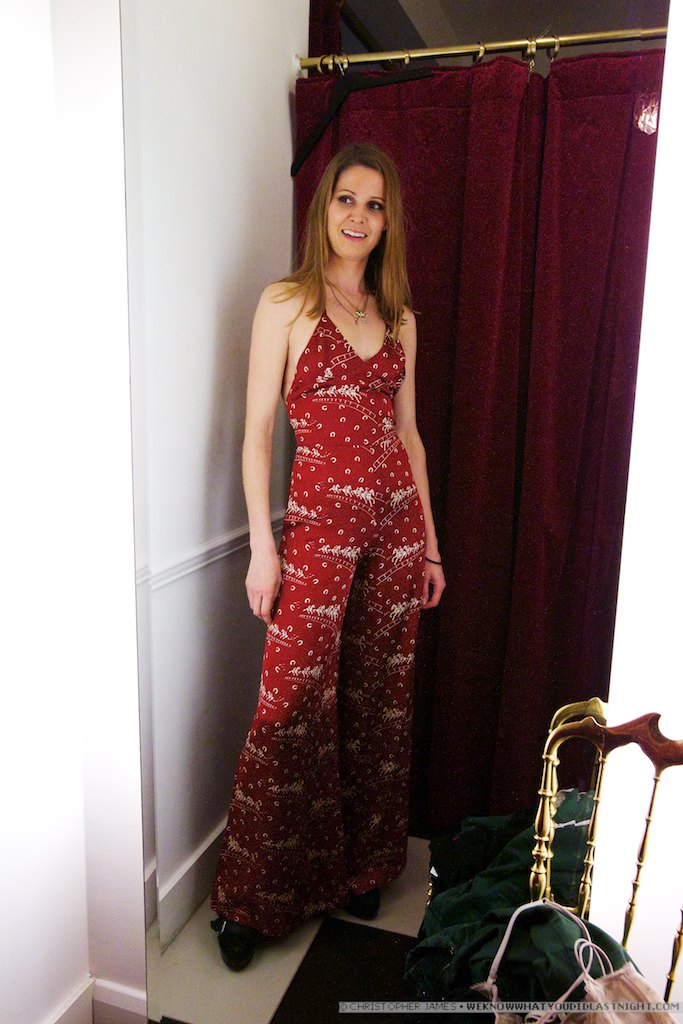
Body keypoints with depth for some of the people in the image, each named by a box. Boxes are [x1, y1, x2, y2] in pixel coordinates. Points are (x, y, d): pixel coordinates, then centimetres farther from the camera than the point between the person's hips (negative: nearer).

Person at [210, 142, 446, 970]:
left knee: (379, 697, 11)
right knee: (296, 702, -2)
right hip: (318, 519, -5)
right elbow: (256, 431, -5)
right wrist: (262, 544, -11)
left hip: (395, 519, 5)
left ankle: (358, 866, 32)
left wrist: (429, 538, 13)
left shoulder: (398, 317, 14)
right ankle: (253, 896, 18)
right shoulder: (285, 304, 0)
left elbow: (408, 433, 15)